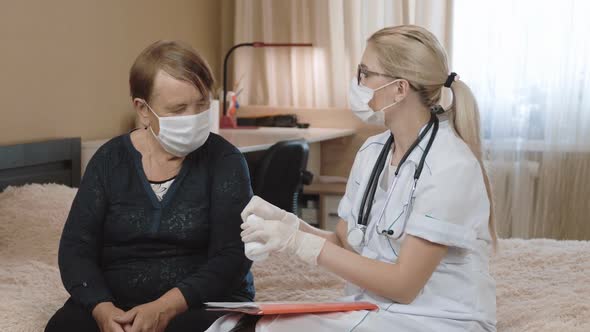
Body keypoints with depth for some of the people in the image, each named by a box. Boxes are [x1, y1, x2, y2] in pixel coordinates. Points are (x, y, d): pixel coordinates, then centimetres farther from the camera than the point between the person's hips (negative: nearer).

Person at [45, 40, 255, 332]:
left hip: (203, 305, -1)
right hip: (115, 303, 1)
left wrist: (166, 308, -24)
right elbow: (75, 247, 0)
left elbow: (233, 256, -10)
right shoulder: (110, 159, 5)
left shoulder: (224, 160, -2)